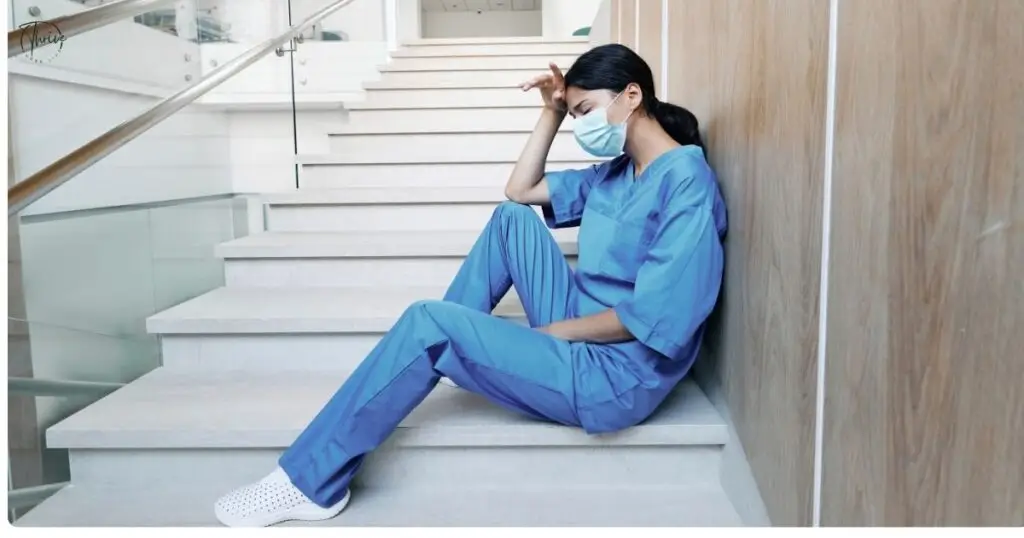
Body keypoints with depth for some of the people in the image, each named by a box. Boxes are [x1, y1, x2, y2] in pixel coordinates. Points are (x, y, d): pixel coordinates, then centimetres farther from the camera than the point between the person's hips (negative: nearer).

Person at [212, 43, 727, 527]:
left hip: (615, 376, -9)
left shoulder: (684, 178, -15)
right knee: (511, 217, 4)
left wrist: (549, 331, -11)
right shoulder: (617, 171, 13)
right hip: (581, 333, 9)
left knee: (428, 325, -18)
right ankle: (438, 361, 7)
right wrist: (553, 112, 9)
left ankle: (311, 481, -5)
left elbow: (652, 317, -22)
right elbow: (519, 191, 18)